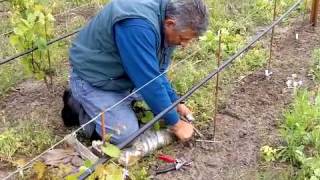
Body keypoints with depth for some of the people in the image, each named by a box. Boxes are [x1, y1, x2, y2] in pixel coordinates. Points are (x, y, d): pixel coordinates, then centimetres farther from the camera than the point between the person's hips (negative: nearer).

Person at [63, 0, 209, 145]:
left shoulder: (165, 16, -6)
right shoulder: (137, 25, -36)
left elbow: (155, 72, 6)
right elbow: (149, 82, -31)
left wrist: (176, 103, 0)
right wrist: (175, 124, -21)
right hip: (92, 79, -9)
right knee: (127, 134, -17)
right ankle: (79, 106, 4)